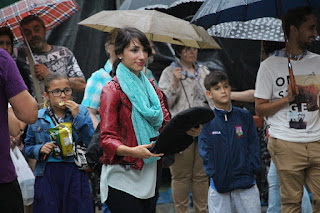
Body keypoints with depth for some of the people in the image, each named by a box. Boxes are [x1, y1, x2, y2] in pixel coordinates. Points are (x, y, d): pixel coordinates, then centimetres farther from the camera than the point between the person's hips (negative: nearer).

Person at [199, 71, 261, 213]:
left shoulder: (245, 117, 8)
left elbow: (254, 146, 7)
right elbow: (205, 152, 0)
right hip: (219, 185, -1)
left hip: (246, 184, 1)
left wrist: (250, 170, -5)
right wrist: (214, 175, -10)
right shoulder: (206, 121, 3)